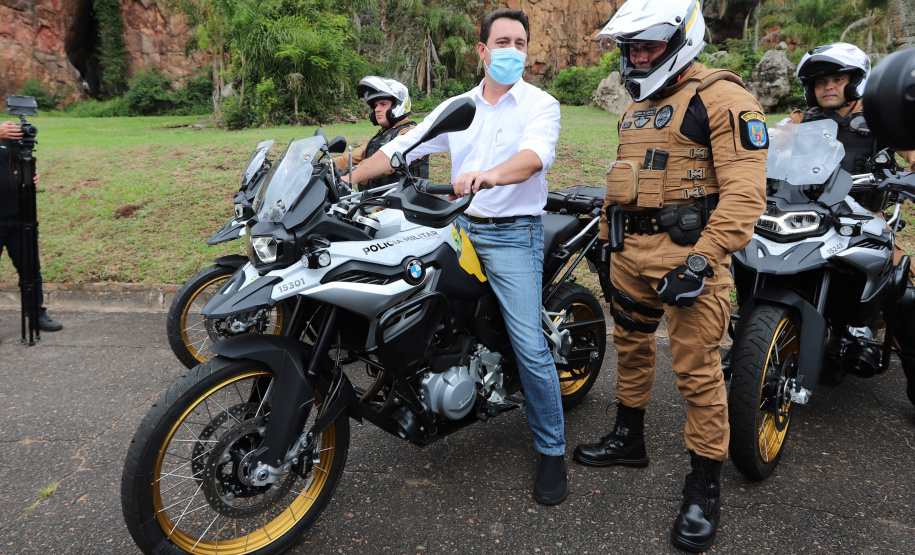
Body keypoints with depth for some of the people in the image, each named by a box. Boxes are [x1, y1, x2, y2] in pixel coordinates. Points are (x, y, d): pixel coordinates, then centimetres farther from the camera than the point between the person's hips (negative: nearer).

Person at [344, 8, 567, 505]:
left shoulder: (540, 105, -2)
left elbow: (535, 155, -23)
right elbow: (403, 146, 8)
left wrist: (489, 175, -44)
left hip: (514, 235, -5)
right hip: (461, 227, 5)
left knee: (529, 346, -11)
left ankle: (552, 450, 6)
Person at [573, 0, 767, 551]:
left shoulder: (720, 98, -9)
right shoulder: (637, 107, 18)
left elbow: (744, 192, -17)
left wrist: (700, 261, -23)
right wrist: (607, 242, 21)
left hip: (687, 252, -8)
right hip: (632, 251, 8)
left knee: (697, 369, -3)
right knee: (632, 345, 18)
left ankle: (706, 485, 12)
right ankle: (629, 438, 38)